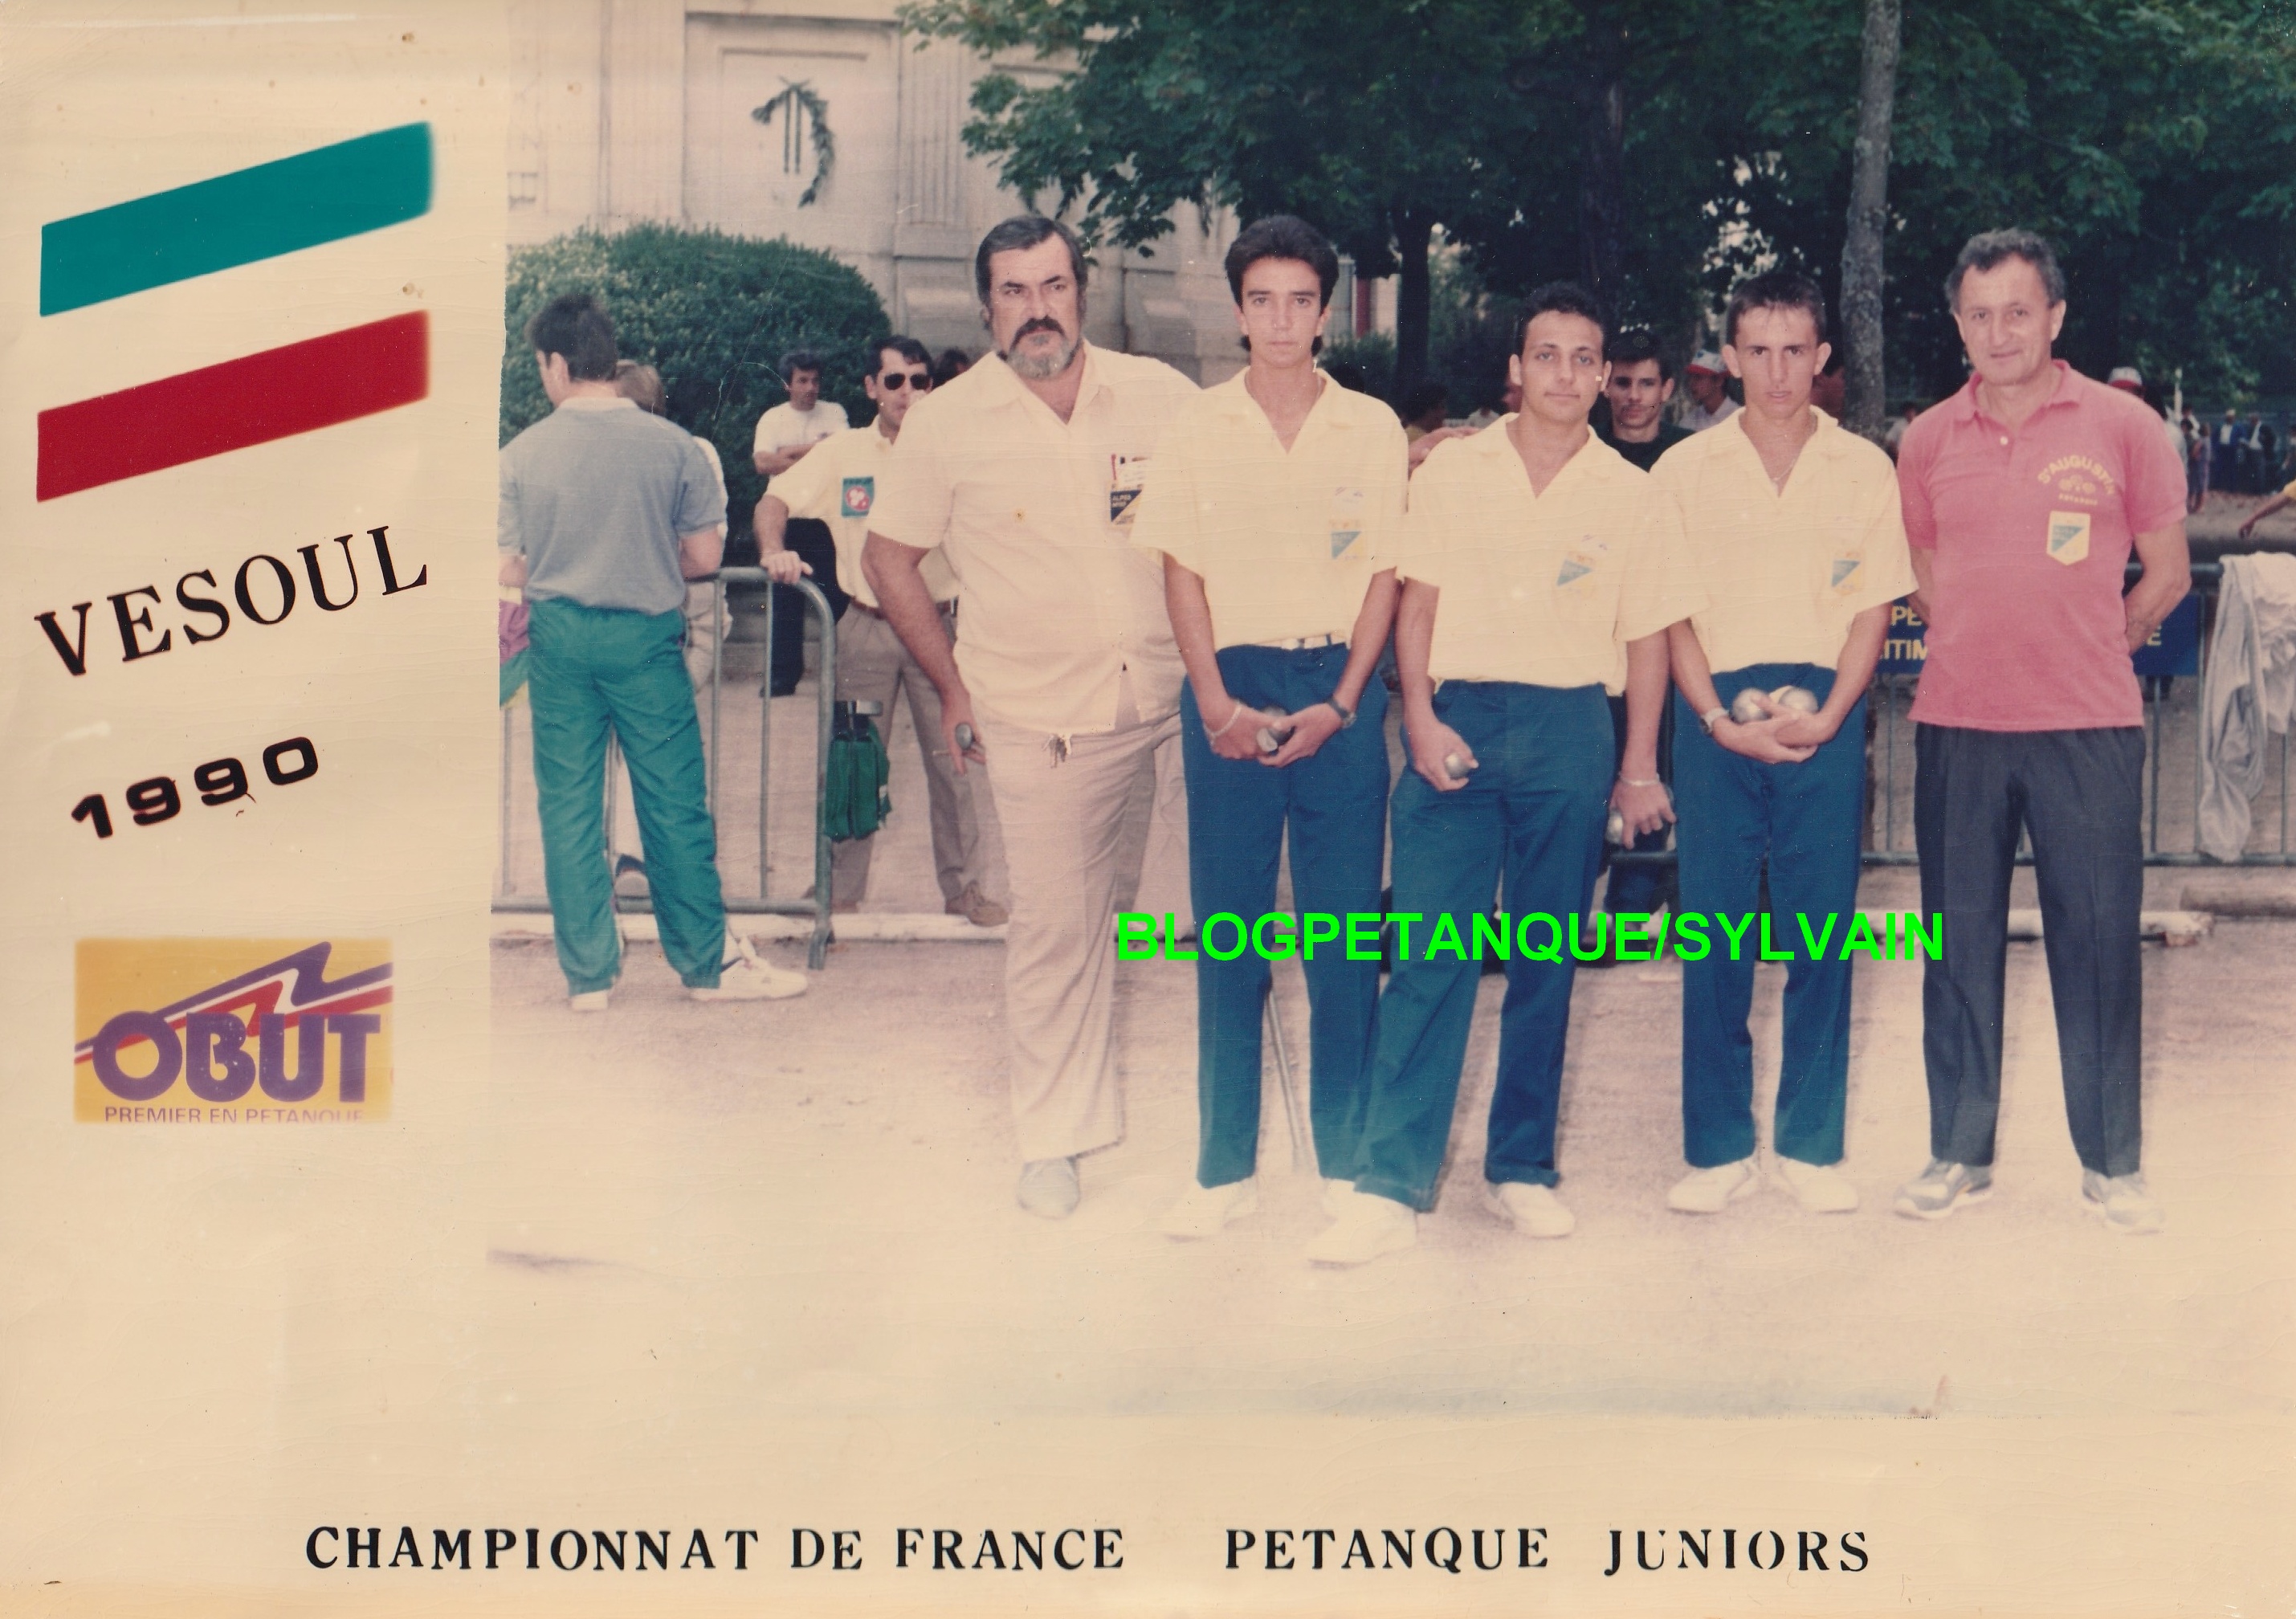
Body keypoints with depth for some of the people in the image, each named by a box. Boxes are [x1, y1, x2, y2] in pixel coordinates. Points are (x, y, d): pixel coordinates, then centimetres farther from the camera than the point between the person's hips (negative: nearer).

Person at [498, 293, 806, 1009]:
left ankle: (588, 974, 13)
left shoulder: (522, 453, -4)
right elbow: (704, 557, -2)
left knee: (567, 807, 8)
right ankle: (708, 963, 15)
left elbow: (509, 569, 0)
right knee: (673, 801, 7)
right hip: (646, 635, -1)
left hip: (559, 635, 1)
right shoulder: (672, 444, -6)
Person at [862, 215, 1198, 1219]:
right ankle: (1055, 1136, 18)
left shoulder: (1160, 395, 1)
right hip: (1042, 715, -2)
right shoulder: (948, 423, -2)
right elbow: (890, 558, 7)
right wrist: (953, 686, 5)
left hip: (1183, 692, 2)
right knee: (1054, 922, 2)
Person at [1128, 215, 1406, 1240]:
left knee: (1345, 932, 2)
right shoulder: (1196, 429, 5)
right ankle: (1224, 1168, 12)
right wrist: (1215, 702, -8)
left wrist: (1340, 703, -8)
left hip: (1339, 689, 0)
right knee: (1227, 928, 4)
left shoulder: (1371, 429, 5)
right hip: (1228, 691, 0)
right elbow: (1183, 573, 4)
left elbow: (1384, 574, 3)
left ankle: (1347, 1165, 12)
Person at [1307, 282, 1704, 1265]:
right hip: (1459, 722, -1)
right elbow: (1417, 604, 6)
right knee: (1429, 956, -6)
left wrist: (1639, 768, 5)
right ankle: (1390, 1185, -6)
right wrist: (1421, 722, -6)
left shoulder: (1629, 495, 6)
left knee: (1547, 961, 7)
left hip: (1572, 732, 1)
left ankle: (1521, 1168, 18)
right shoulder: (1452, 472, 5)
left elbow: (1648, 639, 8)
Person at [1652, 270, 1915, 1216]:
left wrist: (1827, 716, -9)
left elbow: (1874, 607, 5)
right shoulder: (1685, 471, 6)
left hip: (1825, 719, 0)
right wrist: (1719, 720, -9)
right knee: (1713, 931, 0)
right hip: (1715, 718, 0)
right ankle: (1719, 1149, 8)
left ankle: (1811, 1146, 11)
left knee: (1822, 932, 2)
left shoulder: (1865, 470, 8)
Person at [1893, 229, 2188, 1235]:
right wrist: (1984, 647, 9)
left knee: (2098, 939, 1)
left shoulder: (2122, 426, 1)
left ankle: (2112, 1163, 12)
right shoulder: (1929, 440, 7)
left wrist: (2091, 649, 4)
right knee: (1960, 943, 6)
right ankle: (1959, 1153, 16)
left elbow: (2167, 573, 7)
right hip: (1958, 726, 2)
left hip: (2087, 726, -2)